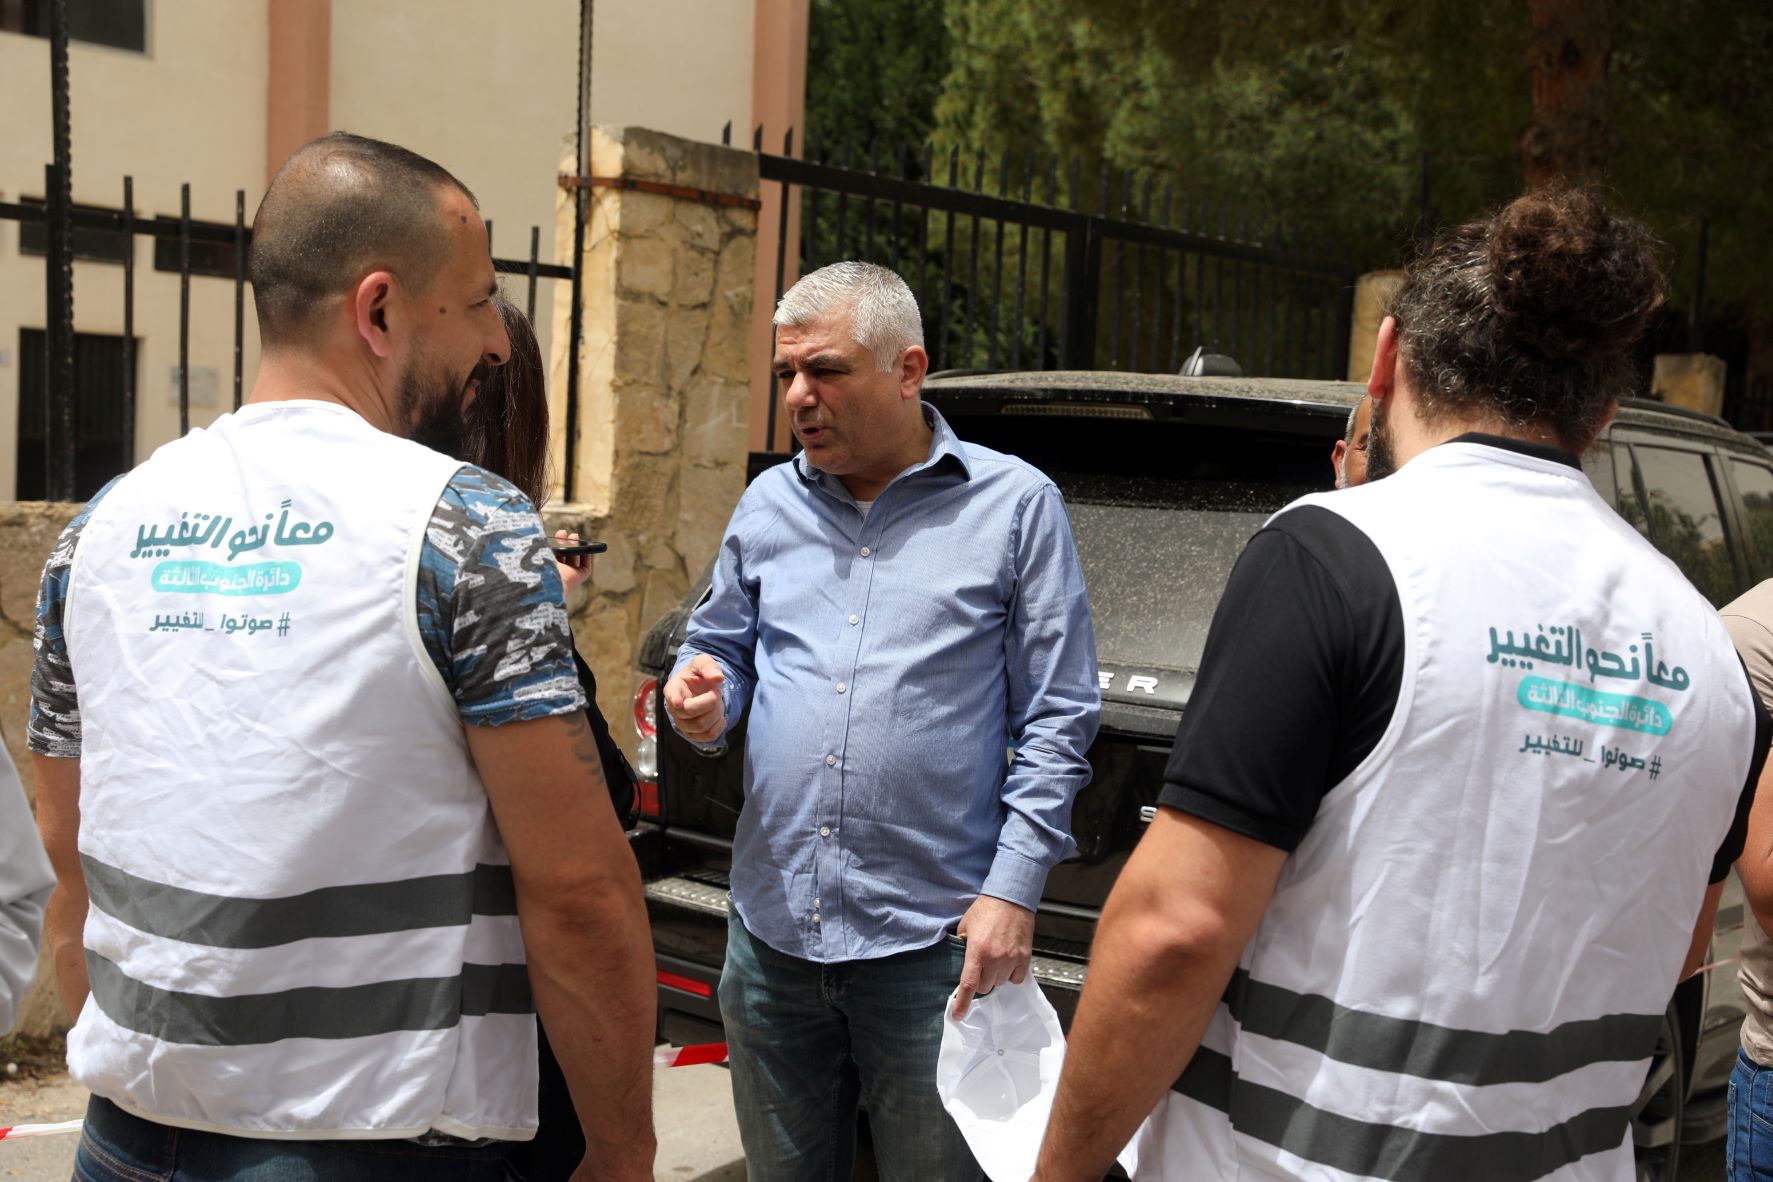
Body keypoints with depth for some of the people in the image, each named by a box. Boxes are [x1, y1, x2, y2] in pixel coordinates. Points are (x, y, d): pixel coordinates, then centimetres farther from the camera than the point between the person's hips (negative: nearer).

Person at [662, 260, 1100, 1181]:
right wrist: (703, 699, -6)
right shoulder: (767, 504, 9)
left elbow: (1058, 721, -5)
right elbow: (719, 650, 18)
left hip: (931, 940, -4)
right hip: (771, 928, 4)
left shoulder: (1015, 506, -4)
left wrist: (1013, 890, -12)